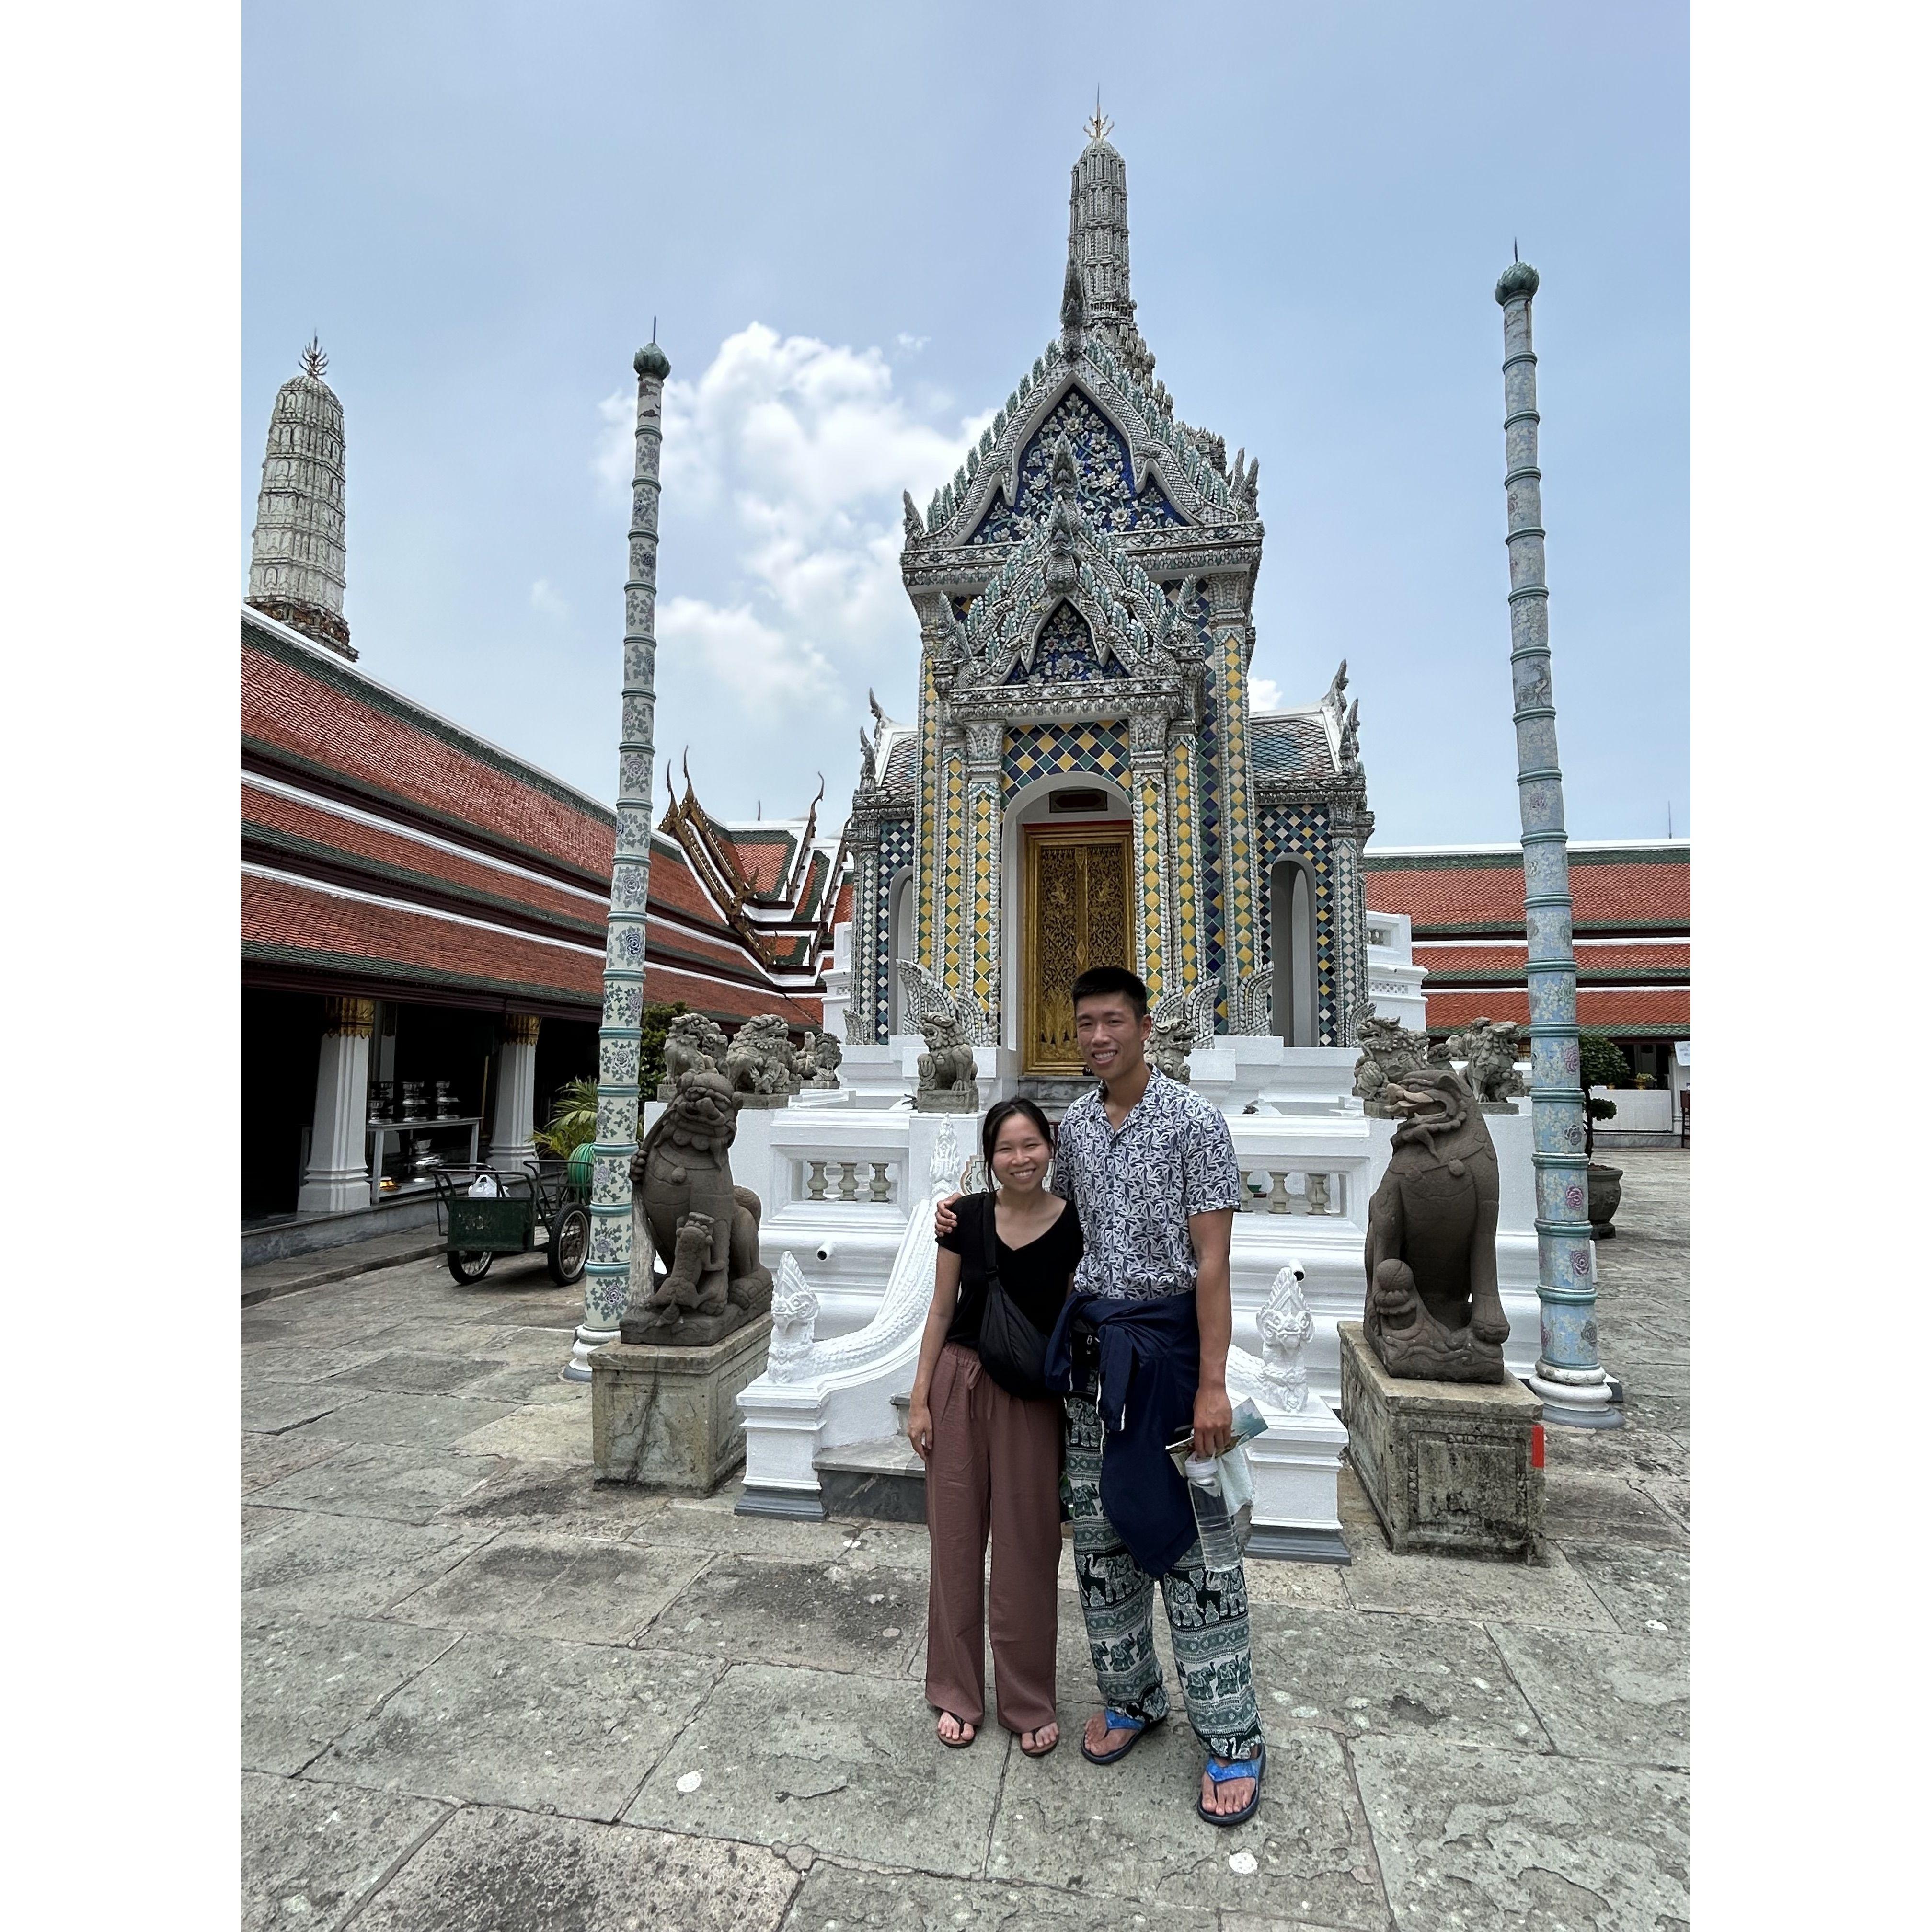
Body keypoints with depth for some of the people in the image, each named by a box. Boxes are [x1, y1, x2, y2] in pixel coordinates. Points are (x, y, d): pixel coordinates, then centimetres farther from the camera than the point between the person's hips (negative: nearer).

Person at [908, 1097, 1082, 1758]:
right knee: (956, 1539, 12)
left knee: (1026, 1550, 9)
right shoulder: (967, 1216, -5)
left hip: (1031, 1398, -1)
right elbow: (942, 1311, 2)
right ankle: (958, 1694, 32)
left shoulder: (1072, 1226, -8)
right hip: (960, 1384, 1)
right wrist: (920, 1399, 1)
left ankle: (1030, 1703, 31)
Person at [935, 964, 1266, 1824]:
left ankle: (1232, 1738, 19)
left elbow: (1211, 1261, -14)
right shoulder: (1075, 1125, 6)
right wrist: (974, 1222, 9)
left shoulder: (1194, 1122, -12)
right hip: (1088, 1341, 6)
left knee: (1186, 1540, 1)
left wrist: (1212, 1384, -18)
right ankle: (1129, 1696, 35)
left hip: (1166, 1341, -6)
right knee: (1099, 1532, 15)